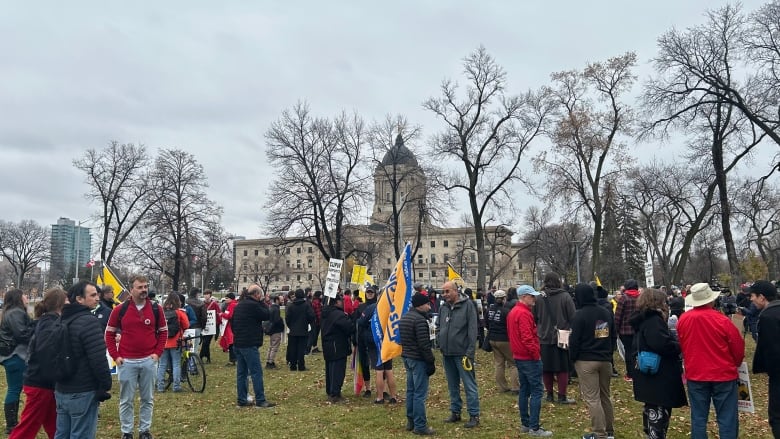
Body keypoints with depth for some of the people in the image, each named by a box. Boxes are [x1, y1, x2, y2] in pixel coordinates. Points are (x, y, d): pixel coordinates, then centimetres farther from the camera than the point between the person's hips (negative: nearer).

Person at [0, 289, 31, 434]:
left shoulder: (15, 312, 18)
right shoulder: (15, 313, -15)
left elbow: (25, 330, 18)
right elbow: (22, 333, -24)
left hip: (13, 355, 11)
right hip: (15, 356, -11)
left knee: (14, 389, 14)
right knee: (14, 390, -5)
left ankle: (13, 422, 22)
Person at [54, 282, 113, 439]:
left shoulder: (63, 319, 10)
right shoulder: (89, 321, -18)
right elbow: (98, 359, -23)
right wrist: (105, 385, -13)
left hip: (61, 390, 9)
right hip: (82, 393, -9)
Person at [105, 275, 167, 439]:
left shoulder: (156, 309, 0)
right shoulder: (120, 310, -3)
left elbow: (163, 332, 9)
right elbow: (109, 334, 4)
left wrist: (157, 353, -1)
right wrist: (115, 356, -3)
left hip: (149, 361, 1)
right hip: (126, 362, -1)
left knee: (148, 399, 10)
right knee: (126, 400, 8)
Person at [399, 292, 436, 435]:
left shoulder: (404, 318, 12)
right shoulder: (420, 319, -18)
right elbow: (424, 344, -20)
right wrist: (431, 361, -13)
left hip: (407, 357, 10)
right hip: (418, 360, -10)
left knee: (411, 391, 16)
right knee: (420, 394, -5)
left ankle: (411, 421, 23)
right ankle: (420, 426, -1)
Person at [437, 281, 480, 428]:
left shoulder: (467, 305, -9)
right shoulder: (444, 307, 9)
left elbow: (472, 330, -12)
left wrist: (469, 352, -15)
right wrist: (440, 344, 6)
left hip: (462, 353, -6)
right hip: (447, 353, 6)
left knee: (469, 385, -1)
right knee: (452, 385, 16)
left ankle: (474, 415, 7)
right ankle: (455, 412, 27)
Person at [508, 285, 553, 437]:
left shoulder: (513, 312, 13)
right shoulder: (524, 313, -19)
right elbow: (527, 338, -24)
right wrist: (536, 354, -16)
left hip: (519, 356, 10)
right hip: (529, 358, -10)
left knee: (524, 389, 14)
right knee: (536, 391, -6)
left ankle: (525, 424, 19)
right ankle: (534, 427, -6)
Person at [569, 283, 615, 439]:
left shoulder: (580, 315, -13)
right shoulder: (607, 312, 9)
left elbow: (574, 340, -12)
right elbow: (613, 336, 16)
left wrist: (573, 358, 2)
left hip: (586, 361, -7)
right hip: (605, 360, 7)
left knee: (592, 398, -3)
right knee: (605, 396, 16)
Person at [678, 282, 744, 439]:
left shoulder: (683, 319, -5)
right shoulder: (722, 321, -16)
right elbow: (738, 348, -4)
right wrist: (734, 365, 16)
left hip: (695, 374, 3)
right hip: (723, 374, -3)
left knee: (698, 418, 10)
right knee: (727, 420, 5)